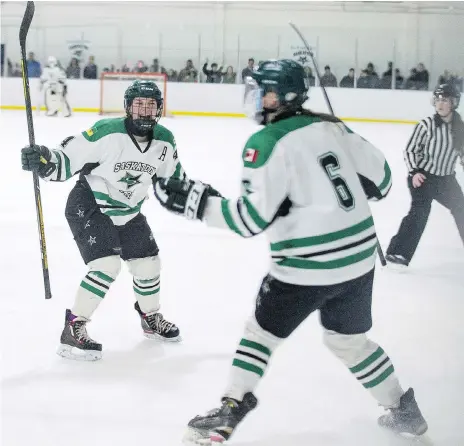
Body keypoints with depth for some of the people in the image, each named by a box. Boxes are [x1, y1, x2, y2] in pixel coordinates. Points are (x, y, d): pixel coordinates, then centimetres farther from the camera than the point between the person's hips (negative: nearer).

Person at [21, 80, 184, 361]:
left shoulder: (165, 141, -8)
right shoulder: (106, 133, -26)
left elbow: (173, 175, 13)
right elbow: (67, 161, -26)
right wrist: (42, 160, -43)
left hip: (128, 212, 7)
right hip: (89, 208, -6)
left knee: (148, 263, 11)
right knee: (107, 265, -22)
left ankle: (151, 319, 39)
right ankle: (73, 330, -12)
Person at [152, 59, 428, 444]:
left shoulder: (267, 143, -13)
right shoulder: (332, 126, 6)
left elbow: (251, 218, -16)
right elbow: (378, 174, 13)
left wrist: (192, 199, -10)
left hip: (307, 266, -6)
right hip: (359, 255, 6)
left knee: (262, 330, 12)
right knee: (350, 340, 24)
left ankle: (230, 411, 10)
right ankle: (405, 411, 30)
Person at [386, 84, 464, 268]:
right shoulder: (426, 125, -15)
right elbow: (410, 150, -10)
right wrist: (414, 172, -21)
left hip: (446, 178, 6)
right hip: (422, 176, -6)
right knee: (420, 211, -22)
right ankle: (398, 253, -26)